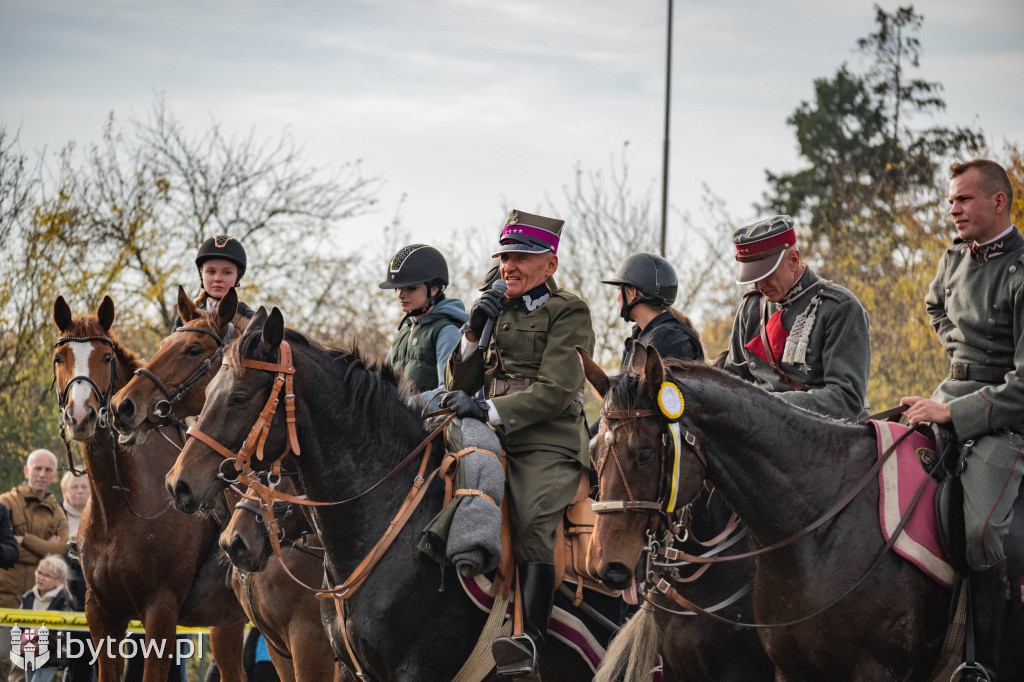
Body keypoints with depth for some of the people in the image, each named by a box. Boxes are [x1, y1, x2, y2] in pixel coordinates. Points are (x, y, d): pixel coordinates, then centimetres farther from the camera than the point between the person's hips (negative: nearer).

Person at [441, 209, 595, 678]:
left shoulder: (569, 314, 1)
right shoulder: (498, 311, 21)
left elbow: (554, 393, -11)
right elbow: (459, 385, 19)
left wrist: (488, 410, -23)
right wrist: (475, 333, 2)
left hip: (548, 442, -7)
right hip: (495, 440, 7)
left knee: (532, 523, -31)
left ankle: (530, 641, -39)